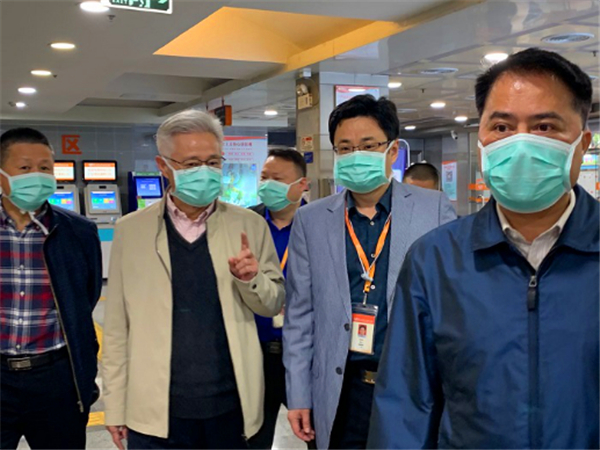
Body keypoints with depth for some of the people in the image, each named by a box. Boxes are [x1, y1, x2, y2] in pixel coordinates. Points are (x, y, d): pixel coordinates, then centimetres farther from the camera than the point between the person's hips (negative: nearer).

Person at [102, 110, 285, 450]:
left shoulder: (249, 225, 0)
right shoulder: (131, 230, -1)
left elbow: (275, 303, 6)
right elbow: (117, 327, 2)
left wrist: (252, 279, -15)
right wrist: (115, 406, 2)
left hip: (231, 407, 1)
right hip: (155, 413, 0)